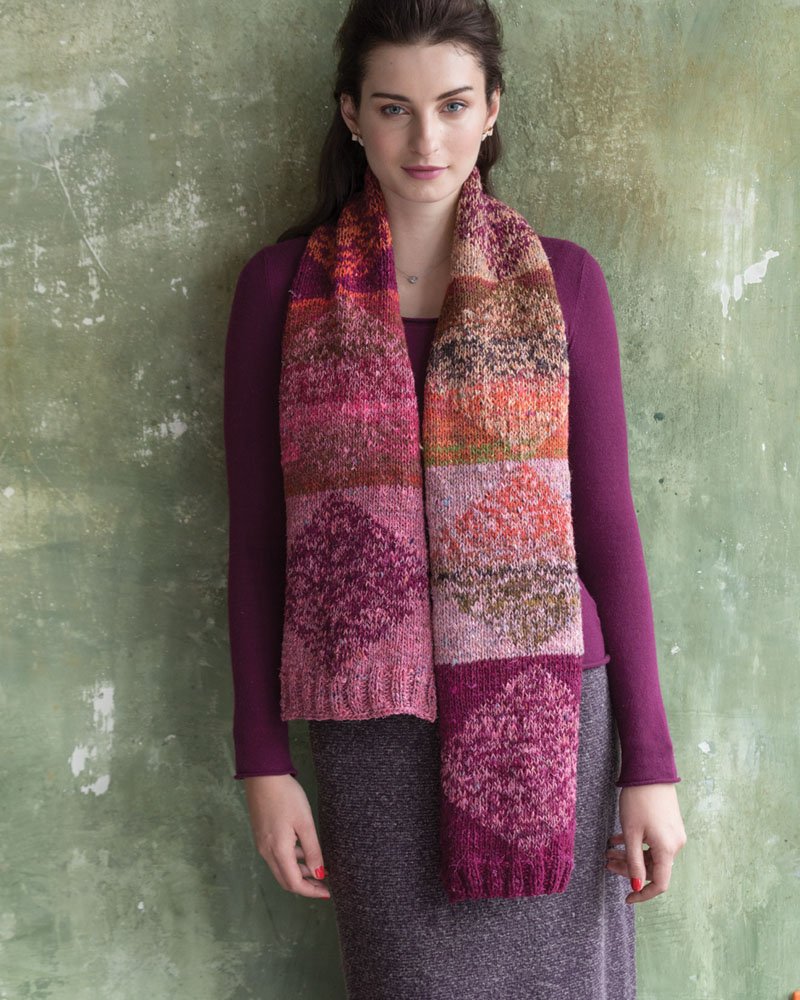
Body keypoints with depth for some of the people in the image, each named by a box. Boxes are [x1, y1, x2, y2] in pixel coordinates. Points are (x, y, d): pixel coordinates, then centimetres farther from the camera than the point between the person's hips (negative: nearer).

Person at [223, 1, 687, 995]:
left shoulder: (563, 280, -1)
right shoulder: (282, 285, -1)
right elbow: (256, 538, 2)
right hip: (374, 725, 0)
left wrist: (650, 763, -1)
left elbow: (606, 523, 0)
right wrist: (263, 762, 0)